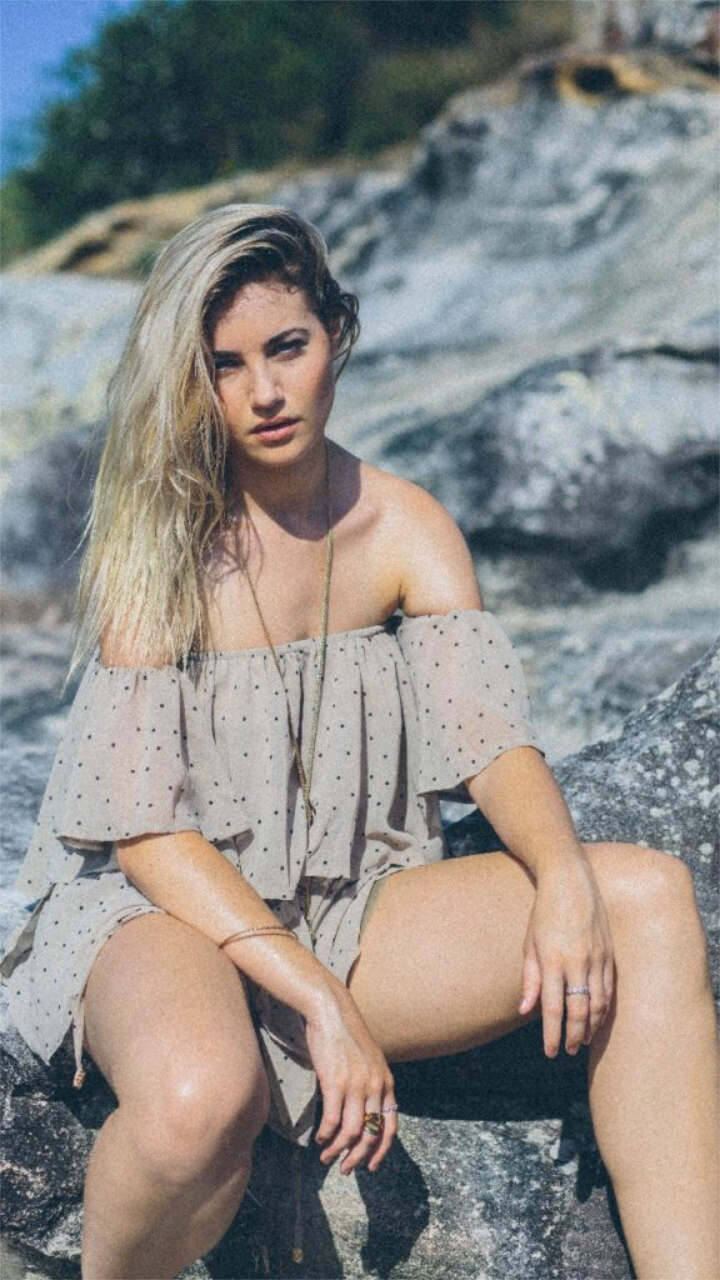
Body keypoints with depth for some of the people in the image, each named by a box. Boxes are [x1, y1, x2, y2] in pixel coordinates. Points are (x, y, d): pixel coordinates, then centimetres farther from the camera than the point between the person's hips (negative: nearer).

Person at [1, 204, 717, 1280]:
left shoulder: (405, 528, 1)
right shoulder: (158, 540, -11)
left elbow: (489, 728, -7)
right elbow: (144, 828, -15)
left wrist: (564, 876, -29)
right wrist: (320, 1000, -23)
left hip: (347, 915, 4)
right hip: (160, 911, -4)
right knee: (202, 1099, -40)